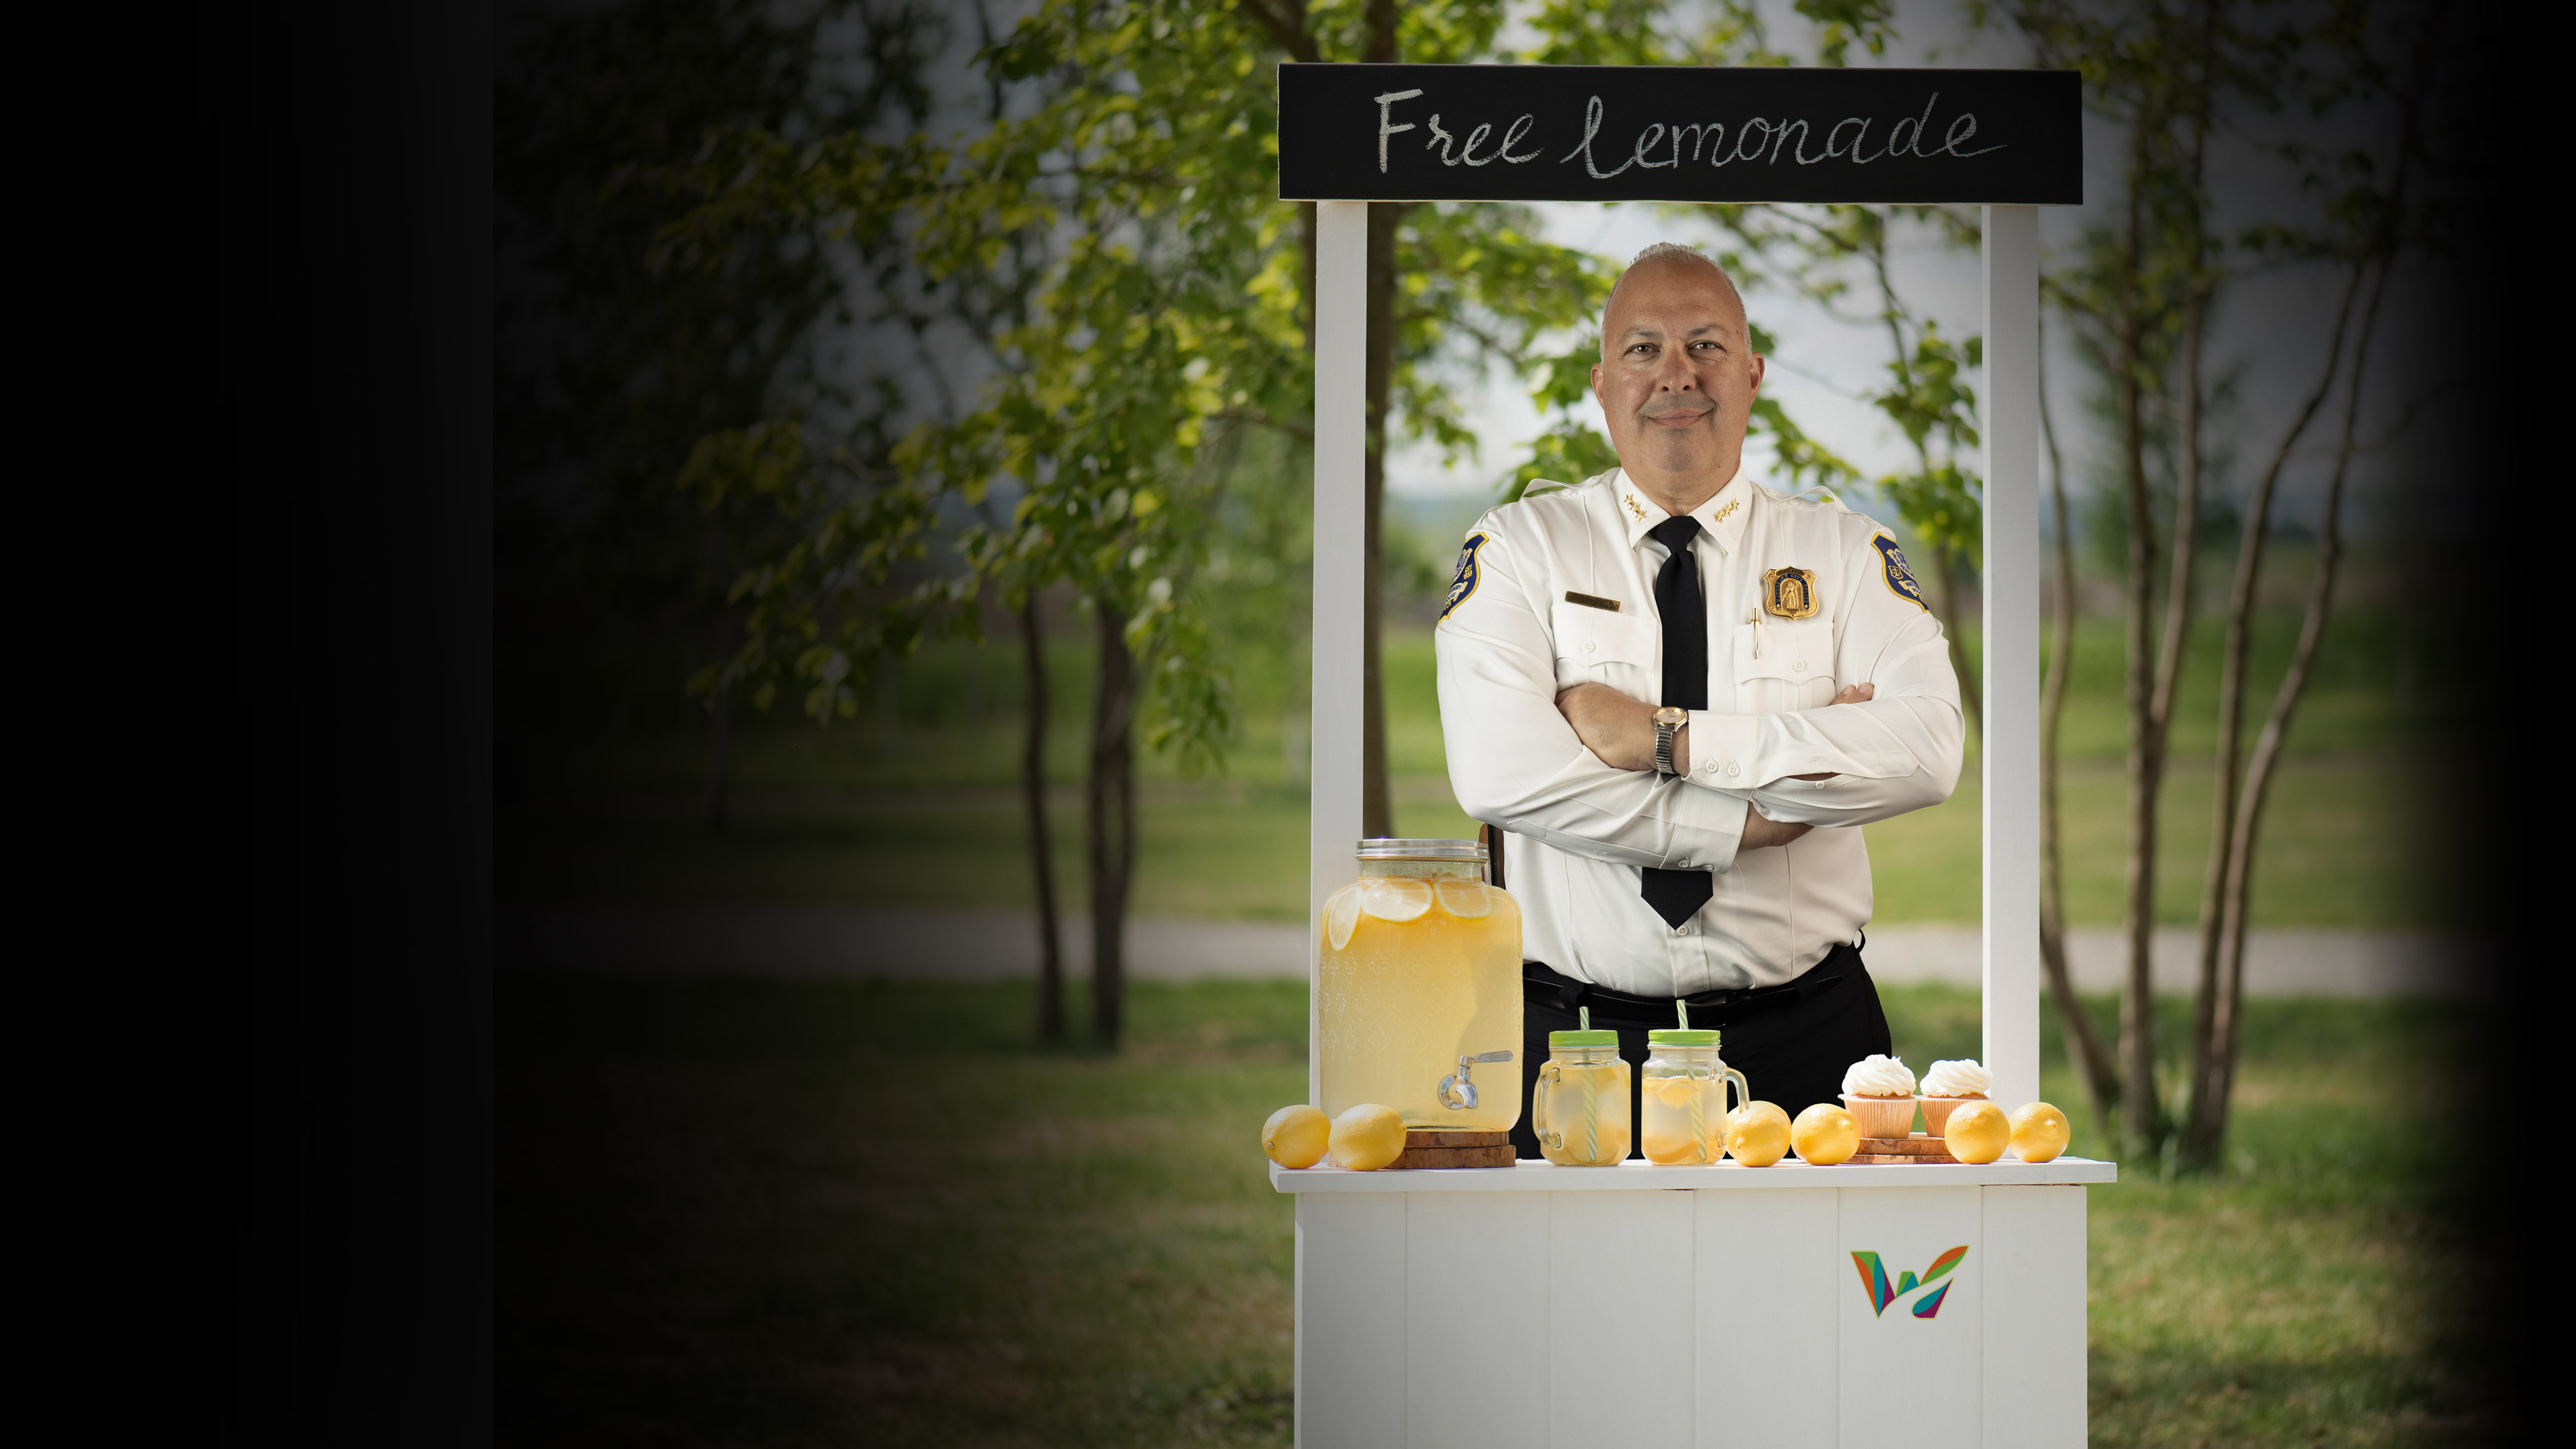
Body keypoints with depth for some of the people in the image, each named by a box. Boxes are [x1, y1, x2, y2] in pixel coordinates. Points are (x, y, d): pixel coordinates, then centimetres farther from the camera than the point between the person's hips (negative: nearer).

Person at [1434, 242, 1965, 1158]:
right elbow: (1500, 772, -14)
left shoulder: (1845, 554, 7)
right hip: (1575, 1046, -1)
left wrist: (1668, 737, -18)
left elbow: (1928, 750, -12)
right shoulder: (1518, 550, 3)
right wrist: (1756, 814, -16)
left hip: (1804, 1046, 1)